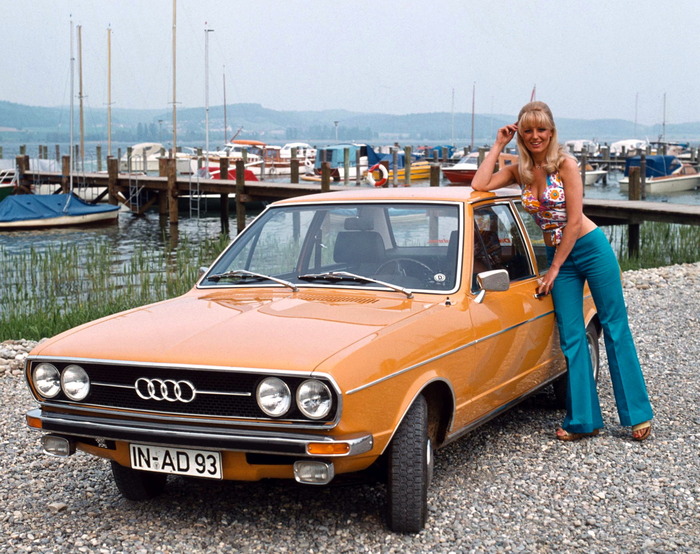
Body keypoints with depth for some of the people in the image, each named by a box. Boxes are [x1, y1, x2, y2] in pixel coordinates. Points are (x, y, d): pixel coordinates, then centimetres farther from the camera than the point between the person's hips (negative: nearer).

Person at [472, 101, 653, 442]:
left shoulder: (565, 164, -11)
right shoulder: (519, 171, 4)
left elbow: (574, 221, -13)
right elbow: (479, 185, -10)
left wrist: (554, 269, -9)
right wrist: (498, 145, -6)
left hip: (590, 248, -5)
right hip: (557, 256, 5)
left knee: (615, 328, 2)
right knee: (571, 337, 4)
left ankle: (637, 413, 10)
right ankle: (584, 420, 11)